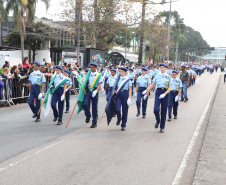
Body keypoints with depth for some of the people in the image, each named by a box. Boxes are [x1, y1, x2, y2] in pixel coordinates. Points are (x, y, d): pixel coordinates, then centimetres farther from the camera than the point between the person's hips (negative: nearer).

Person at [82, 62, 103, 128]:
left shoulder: (99, 75, 2)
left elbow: (99, 85, -6)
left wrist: (96, 91, -22)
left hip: (94, 91, -2)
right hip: (88, 91, 2)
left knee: (94, 107, 3)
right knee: (85, 104, -16)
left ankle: (94, 123, 13)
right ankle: (88, 115, 14)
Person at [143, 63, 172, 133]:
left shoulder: (168, 77, 5)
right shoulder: (157, 76, 8)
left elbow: (170, 87, 0)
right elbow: (152, 85, 13)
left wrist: (164, 94, -16)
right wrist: (146, 91, 3)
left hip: (165, 93, 0)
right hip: (158, 92, 0)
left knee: (164, 111, 3)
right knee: (156, 109, -17)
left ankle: (162, 127, 16)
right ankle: (158, 121, 14)